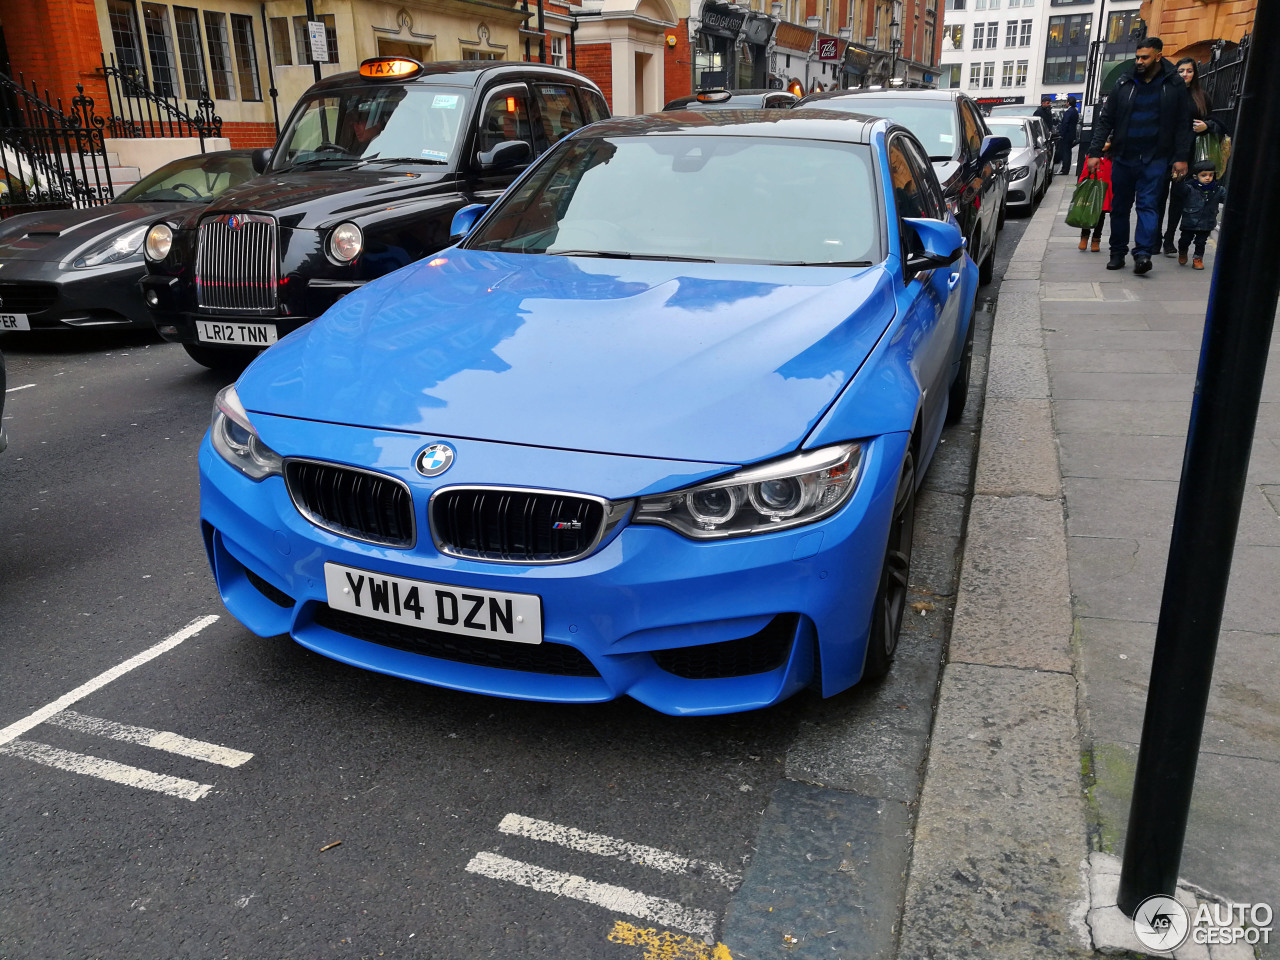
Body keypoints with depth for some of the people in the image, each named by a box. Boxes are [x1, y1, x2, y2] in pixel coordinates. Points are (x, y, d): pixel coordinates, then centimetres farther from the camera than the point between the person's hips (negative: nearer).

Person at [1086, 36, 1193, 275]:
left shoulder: (1174, 85, 1)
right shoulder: (1124, 84, 4)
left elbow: (1183, 124, 3)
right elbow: (1105, 120, 5)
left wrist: (1181, 157, -3)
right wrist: (1095, 152, -3)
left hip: (1154, 159, -2)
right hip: (1123, 157, 3)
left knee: (1147, 204, -11)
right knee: (1120, 207, 7)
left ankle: (1143, 253, -18)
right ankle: (1118, 253, 16)